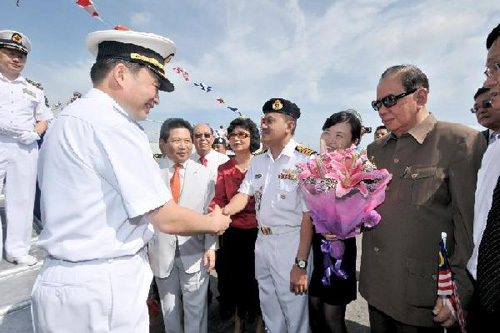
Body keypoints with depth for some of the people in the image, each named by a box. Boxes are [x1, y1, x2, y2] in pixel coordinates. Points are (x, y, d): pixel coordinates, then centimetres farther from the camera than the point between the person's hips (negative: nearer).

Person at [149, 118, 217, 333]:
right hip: (161, 252, 1)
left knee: (195, 309, 14)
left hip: (195, 252, 0)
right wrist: (143, 248, -2)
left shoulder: (203, 174, -1)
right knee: (169, 310, 20)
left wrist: (211, 247, -7)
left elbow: (210, 212, -2)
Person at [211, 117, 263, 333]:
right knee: (234, 279, 17)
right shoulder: (223, 169, 4)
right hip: (232, 234, 3)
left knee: (258, 279, 12)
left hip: (257, 233, -3)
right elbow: (220, 201, -2)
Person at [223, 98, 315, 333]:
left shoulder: (306, 160, -15)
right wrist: (221, 212, -19)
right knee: (269, 311, 23)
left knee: (294, 311, 12)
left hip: (292, 243, -6)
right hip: (262, 241, 6)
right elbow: (244, 195, 2)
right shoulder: (257, 162, 7)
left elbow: (308, 215, -16)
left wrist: (301, 264, -16)